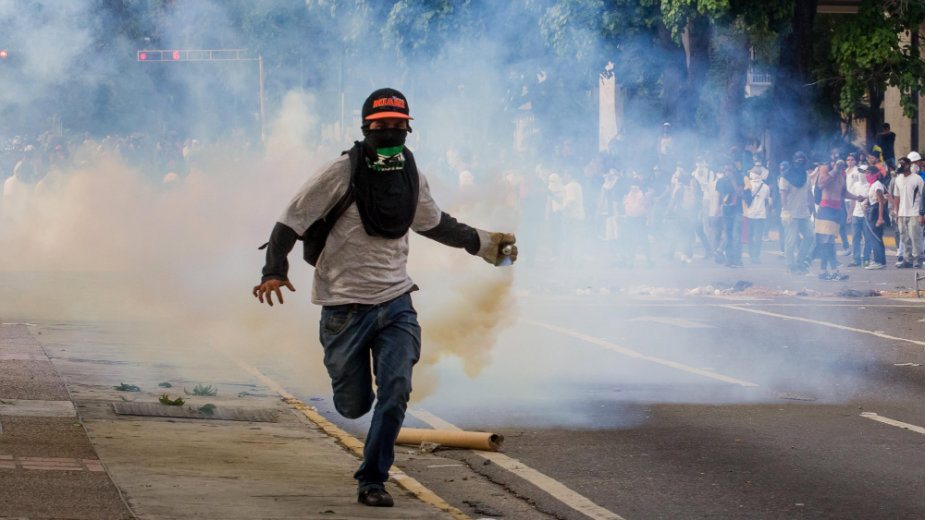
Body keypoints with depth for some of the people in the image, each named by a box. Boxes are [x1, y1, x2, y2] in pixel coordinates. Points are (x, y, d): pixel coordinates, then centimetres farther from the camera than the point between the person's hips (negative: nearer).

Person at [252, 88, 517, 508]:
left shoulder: (410, 176, 7)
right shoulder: (343, 173, -10)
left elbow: (434, 223, 27)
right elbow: (291, 221, -9)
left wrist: (481, 243, 30)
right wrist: (274, 271, -23)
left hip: (396, 303, 3)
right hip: (345, 307, -3)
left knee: (395, 392, -13)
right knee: (353, 406, 4)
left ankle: (372, 480, 0)